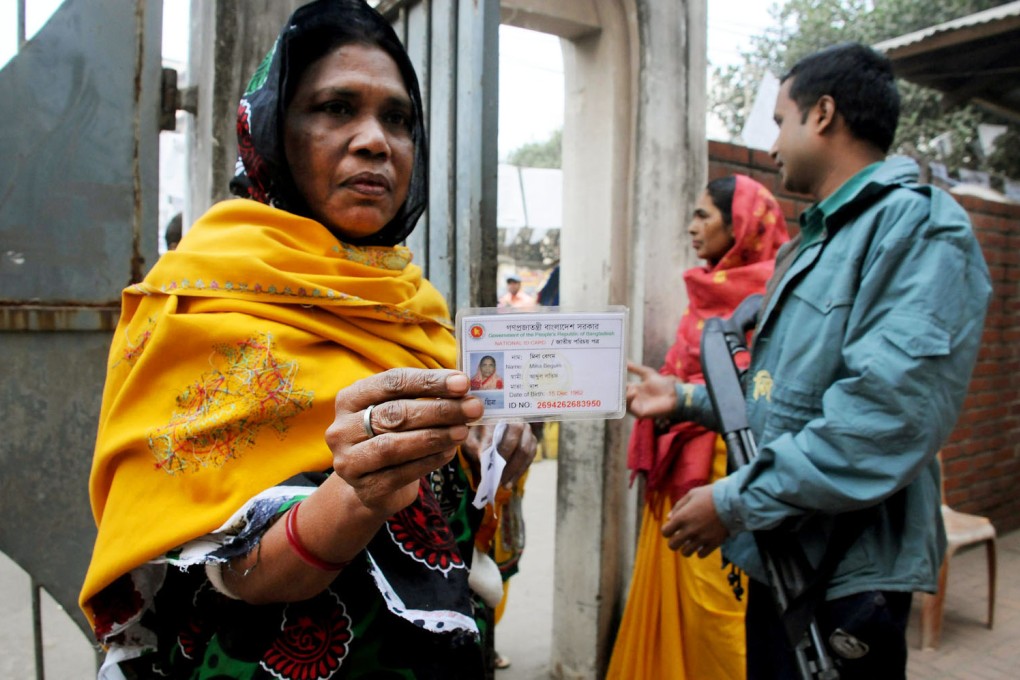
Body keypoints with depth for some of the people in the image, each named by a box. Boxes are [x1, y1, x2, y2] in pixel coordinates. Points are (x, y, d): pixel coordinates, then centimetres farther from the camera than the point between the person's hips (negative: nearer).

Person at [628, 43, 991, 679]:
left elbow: (889, 416, -27)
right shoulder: (818, 239, 16)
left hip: (846, 579, -9)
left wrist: (735, 502, -23)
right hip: (779, 559, 9)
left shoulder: (920, 227, -15)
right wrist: (688, 400, 17)